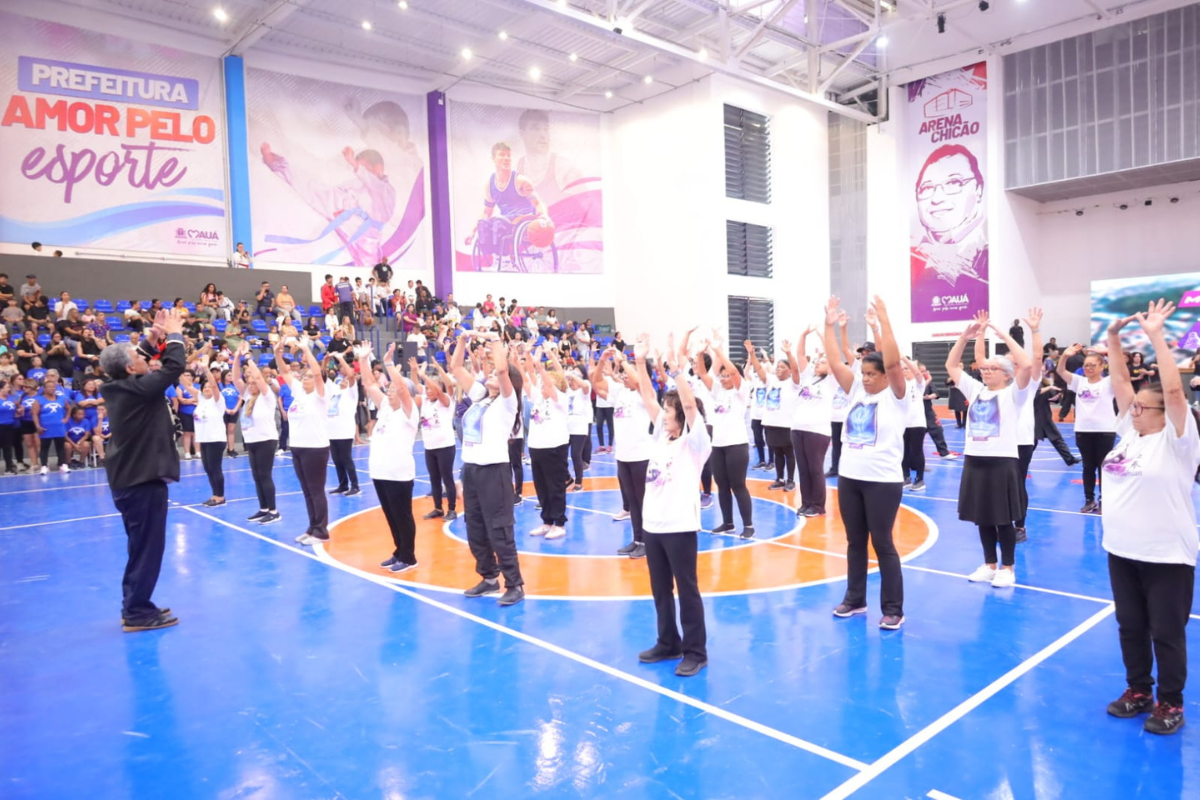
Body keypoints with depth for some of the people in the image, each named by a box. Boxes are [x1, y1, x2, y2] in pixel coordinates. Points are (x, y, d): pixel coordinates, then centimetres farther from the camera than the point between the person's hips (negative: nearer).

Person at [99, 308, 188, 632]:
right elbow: (174, 366, -17)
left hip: (129, 477, 10)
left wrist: (152, 339, 15)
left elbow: (143, 366, 23)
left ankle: (134, 605, 28)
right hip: (143, 478, -10)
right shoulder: (137, 387, -18)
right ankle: (138, 612, 5)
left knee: (140, 544, 19)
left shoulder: (118, 386, 6)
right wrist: (174, 335, -3)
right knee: (147, 546, -1)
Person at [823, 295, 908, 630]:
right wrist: (829, 326, -2)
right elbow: (835, 362, 4)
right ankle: (855, 599, 27)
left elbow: (893, 362, -21)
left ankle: (894, 609, 12)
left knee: (882, 543, 1)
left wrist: (883, 321, -23)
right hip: (849, 477, 6)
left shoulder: (895, 397, -6)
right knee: (855, 542, 14)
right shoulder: (856, 391, 9)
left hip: (883, 480, -6)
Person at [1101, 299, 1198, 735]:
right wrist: (1113, 337, -2)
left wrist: (1156, 336, -22)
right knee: (1130, 626, 16)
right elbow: (1120, 382, 5)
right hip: (1121, 549, 7)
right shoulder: (1129, 431, 5)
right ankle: (1138, 690, 31)